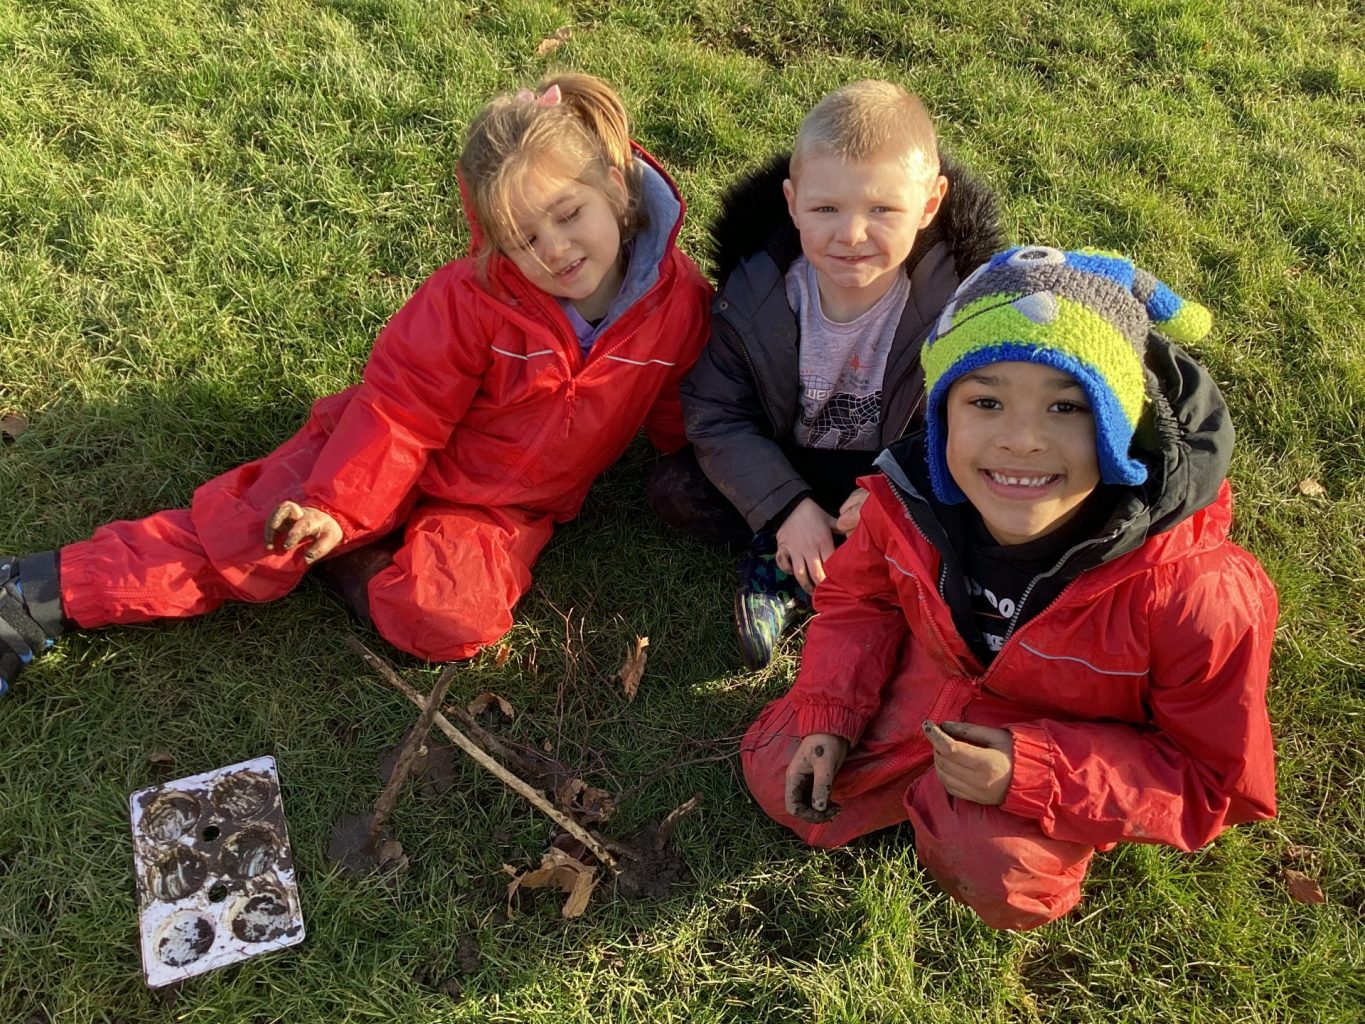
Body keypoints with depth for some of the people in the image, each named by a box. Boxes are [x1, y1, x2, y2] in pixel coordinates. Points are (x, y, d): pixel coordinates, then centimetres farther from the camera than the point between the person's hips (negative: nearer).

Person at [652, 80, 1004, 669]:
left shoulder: (956, 300, -22)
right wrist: (786, 507, -26)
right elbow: (717, 414, -15)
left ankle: (787, 576, -20)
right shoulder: (754, 292, -18)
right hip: (783, 468, 1)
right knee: (673, 491, -15)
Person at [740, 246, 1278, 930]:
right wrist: (829, 715, -12)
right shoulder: (911, 502, -25)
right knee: (777, 773, 5)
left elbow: (1213, 782, -22)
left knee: (994, 871, -30)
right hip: (930, 688, 4)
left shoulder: (1198, 594, -37)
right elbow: (860, 595, 1)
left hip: (1076, 750, -3)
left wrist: (1036, 776, -34)